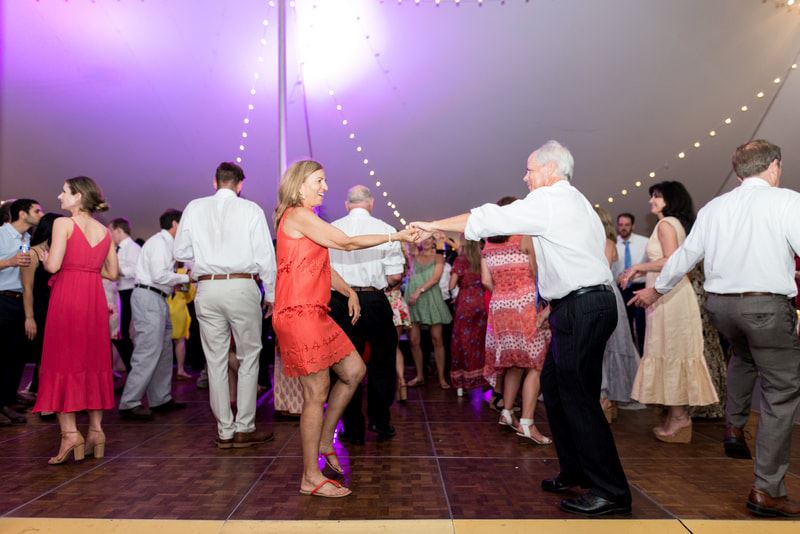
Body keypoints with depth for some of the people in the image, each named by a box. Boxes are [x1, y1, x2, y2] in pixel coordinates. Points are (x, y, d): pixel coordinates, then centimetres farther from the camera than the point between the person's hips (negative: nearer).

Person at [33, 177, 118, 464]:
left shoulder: (63, 223, -4)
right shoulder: (104, 231, 12)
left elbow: (53, 266, -12)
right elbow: (112, 272, 12)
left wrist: (44, 258, 9)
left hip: (67, 295, -5)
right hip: (95, 298, 5)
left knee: (62, 360, 2)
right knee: (94, 362, 10)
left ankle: (70, 431, -4)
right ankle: (96, 430, 12)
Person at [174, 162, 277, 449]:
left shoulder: (194, 207, 6)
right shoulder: (250, 209, 0)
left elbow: (181, 252, 7)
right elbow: (265, 256, -2)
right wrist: (270, 295, 6)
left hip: (207, 288, 3)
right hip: (242, 287, -2)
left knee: (216, 361, 9)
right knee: (248, 358, 9)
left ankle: (225, 431, 14)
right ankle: (244, 428, 10)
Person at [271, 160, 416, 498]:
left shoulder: (305, 218, 20)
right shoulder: (299, 215, -10)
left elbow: (323, 267, 20)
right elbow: (347, 243, -11)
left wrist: (349, 292, 9)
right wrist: (395, 237, -5)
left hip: (314, 313, 10)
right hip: (299, 314, -10)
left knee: (354, 371, 11)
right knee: (317, 393, -4)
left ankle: (324, 442, 23)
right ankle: (311, 478, 8)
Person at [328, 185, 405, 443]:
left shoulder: (329, 230, 1)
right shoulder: (385, 230, -4)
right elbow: (395, 275, -5)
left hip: (339, 302, 2)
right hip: (374, 302, -1)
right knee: (381, 362, 15)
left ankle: (353, 428, 16)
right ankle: (380, 422, 22)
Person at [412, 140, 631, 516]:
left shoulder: (548, 201, -10)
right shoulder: (573, 201, 20)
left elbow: (487, 220, -12)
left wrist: (434, 226, -2)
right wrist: (555, 303, 19)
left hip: (581, 309, -10)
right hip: (587, 304, 10)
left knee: (578, 397, -4)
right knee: (554, 386, 15)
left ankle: (611, 492, 4)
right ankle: (575, 471, 25)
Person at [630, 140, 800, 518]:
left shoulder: (714, 207, 8)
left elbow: (685, 255, 15)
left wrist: (656, 290, 29)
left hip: (720, 303, 6)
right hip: (767, 303, -6)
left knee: (745, 355, 36)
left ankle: (733, 426, 28)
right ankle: (767, 490, 8)